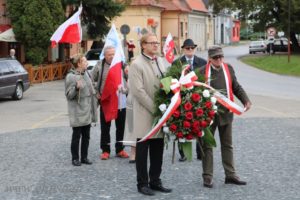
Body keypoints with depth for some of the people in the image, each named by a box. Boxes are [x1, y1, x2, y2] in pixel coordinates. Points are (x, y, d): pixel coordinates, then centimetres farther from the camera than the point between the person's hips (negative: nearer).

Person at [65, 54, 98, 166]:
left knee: (86, 136, 11)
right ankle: (75, 158, 11)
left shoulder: (86, 73, 10)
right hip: (77, 113, -7)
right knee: (76, 136, 1)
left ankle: (84, 157, 21)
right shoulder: (71, 76, -12)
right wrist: (76, 88, -31)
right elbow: (69, 95, -13)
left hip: (87, 111, 7)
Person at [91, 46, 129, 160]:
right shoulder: (100, 65, -3)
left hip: (120, 100, 2)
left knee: (120, 127, 10)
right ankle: (105, 150, 15)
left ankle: (119, 149, 21)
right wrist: (96, 93, -1)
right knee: (105, 127, 5)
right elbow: (91, 80, 4)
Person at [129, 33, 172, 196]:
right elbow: (138, 91, -16)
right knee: (142, 151, 3)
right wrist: (155, 108, -16)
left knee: (158, 150, 11)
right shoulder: (137, 64, -9)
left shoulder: (160, 61, 12)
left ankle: (155, 181, 21)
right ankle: (142, 183, 11)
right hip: (144, 115, -6)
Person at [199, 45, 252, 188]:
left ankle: (230, 175, 18)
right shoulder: (202, 72, -8)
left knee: (227, 145, 10)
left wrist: (246, 100, -5)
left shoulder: (228, 69, 4)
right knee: (207, 146, 5)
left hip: (226, 112, 4)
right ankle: (207, 176, 13)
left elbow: (236, 87, 8)